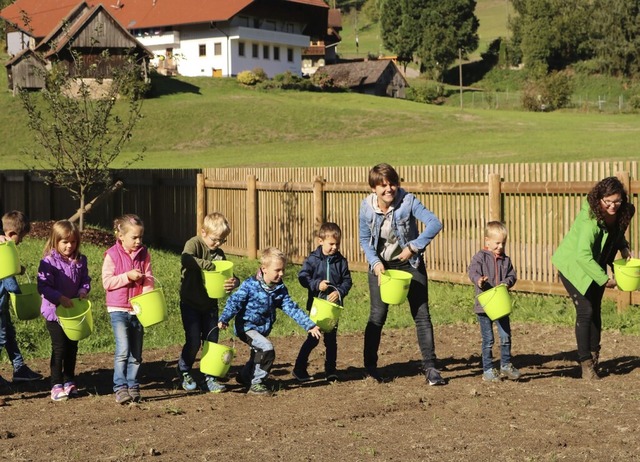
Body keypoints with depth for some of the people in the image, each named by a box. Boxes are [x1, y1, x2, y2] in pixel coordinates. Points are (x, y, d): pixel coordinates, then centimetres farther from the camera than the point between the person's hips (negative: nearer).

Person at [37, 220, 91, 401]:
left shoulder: (80, 261, 2)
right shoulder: (49, 262, -14)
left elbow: (85, 281, 9)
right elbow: (43, 286, -18)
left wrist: (83, 291, -12)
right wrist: (60, 298, -27)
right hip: (54, 312, -5)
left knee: (72, 347, 13)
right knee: (59, 348, -4)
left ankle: (69, 381, 25)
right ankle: (56, 385, 3)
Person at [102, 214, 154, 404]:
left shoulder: (144, 254, 5)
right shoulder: (112, 255, -6)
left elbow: (148, 279, 4)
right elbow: (106, 282, -9)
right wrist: (127, 276, -18)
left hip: (138, 309, 4)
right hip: (118, 309, -4)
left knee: (136, 352, 8)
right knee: (123, 350, -15)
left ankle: (133, 386, 17)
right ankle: (120, 387, -10)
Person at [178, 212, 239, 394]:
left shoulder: (219, 253, 5)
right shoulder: (194, 244, -12)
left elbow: (229, 275, 3)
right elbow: (186, 259, -34)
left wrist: (234, 282, -21)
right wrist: (211, 265, -34)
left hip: (210, 305, 5)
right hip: (190, 304, -5)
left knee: (212, 342, 5)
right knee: (194, 342, -7)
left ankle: (210, 378, 16)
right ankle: (184, 371, 19)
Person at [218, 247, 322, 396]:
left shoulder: (280, 289, -3)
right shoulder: (250, 285, -20)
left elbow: (291, 308, -2)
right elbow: (234, 302, -19)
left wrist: (310, 325, -7)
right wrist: (224, 319, -31)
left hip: (262, 329, 8)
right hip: (246, 327, -8)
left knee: (258, 356, 24)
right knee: (267, 349, -24)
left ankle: (244, 377, 52)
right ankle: (256, 384, -13)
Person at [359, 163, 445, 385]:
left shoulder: (408, 201, -20)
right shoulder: (367, 207, -12)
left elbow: (435, 223, -26)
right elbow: (365, 239, -1)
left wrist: (413, 247, -27)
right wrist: (375, 263, -15)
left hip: (410, 263, -1)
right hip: (381, 264, 1)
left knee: (421, 314, -2)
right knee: (378, 315, -1)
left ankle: (430, 367, 3)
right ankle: (370, 365, 15)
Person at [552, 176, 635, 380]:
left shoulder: (621, 215, -12)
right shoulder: (590, 220, -34)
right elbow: (583, 255, -38)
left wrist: (624, 247, -8)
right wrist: (605, 279, -34)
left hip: (595, 266, 7)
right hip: (573, 266, -7)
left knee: (595, 310, 11)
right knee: (585, 311, -12)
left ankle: (594, 356, 22)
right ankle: (586, 362, -5)